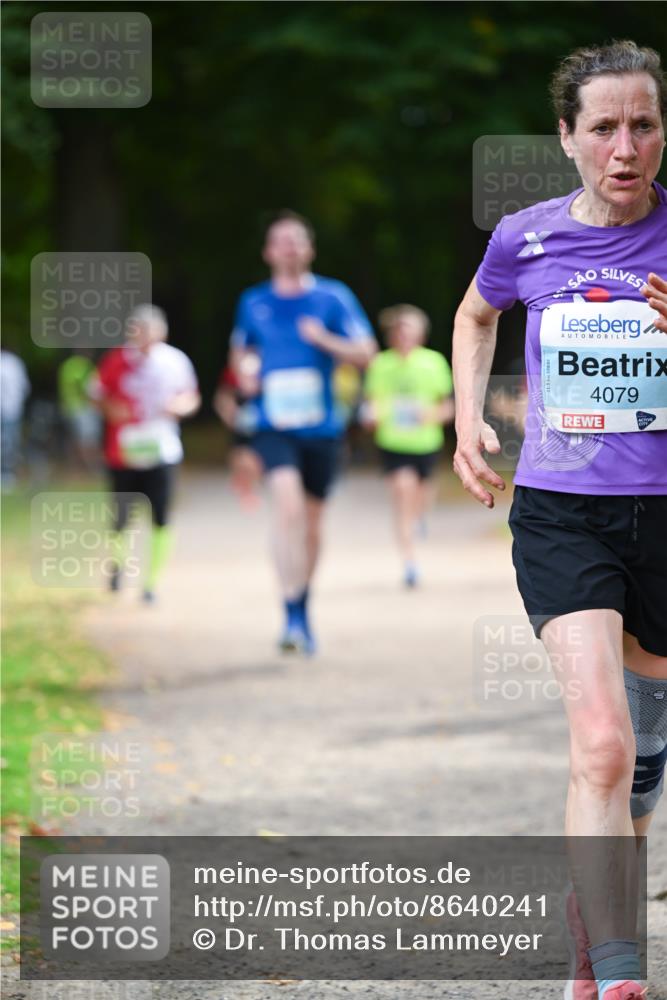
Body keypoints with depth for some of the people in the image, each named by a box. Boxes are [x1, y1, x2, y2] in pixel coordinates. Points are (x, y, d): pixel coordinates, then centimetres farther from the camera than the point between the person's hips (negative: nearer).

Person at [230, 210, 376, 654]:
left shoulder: (333, 297, 1)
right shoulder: (253, 302, 8)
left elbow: (365, 352, 0)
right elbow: (241, 349, 25)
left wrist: (324, 339, -16)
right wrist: (244, 376, 4)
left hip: (321, 426, 1)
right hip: (274, 425, -1)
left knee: (312, 522, 11)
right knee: (288, 506, -23)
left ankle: (303, 606, 34)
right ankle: (293, 615, -25)